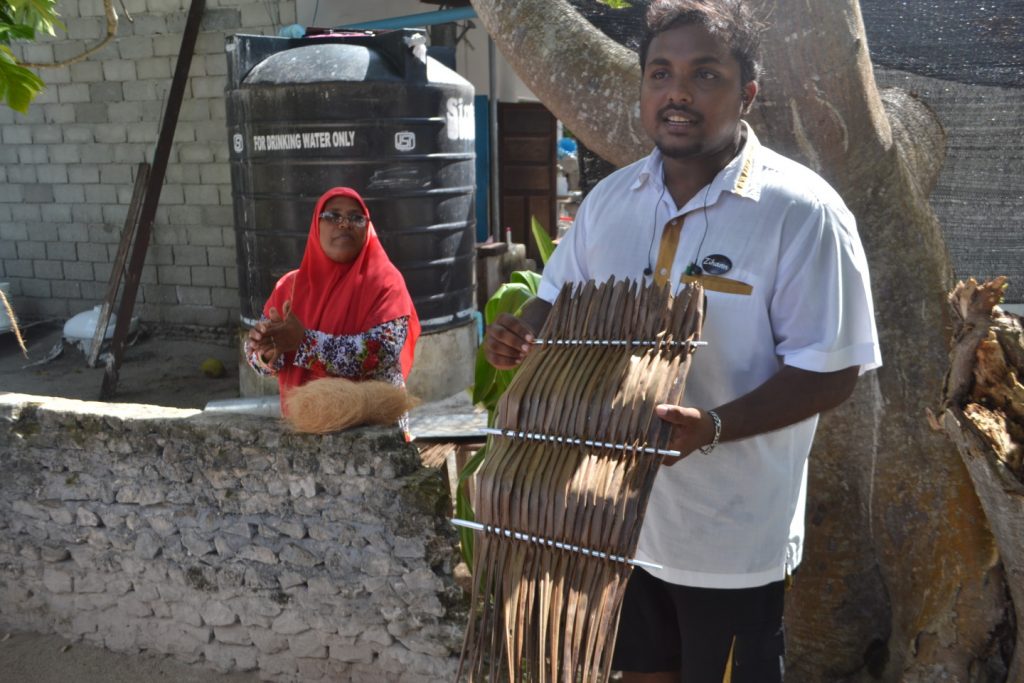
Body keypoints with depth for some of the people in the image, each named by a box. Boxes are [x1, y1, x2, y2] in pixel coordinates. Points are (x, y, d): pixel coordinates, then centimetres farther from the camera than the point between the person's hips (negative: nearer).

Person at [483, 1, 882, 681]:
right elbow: (560, 299, 14)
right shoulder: (610, 198, 2)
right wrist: (523, 336, -10)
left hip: (732, 539, -5)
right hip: (618, 516, 5)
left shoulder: (801, 210, -16)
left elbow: (831, 369, -16)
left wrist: (713, 427, -30)